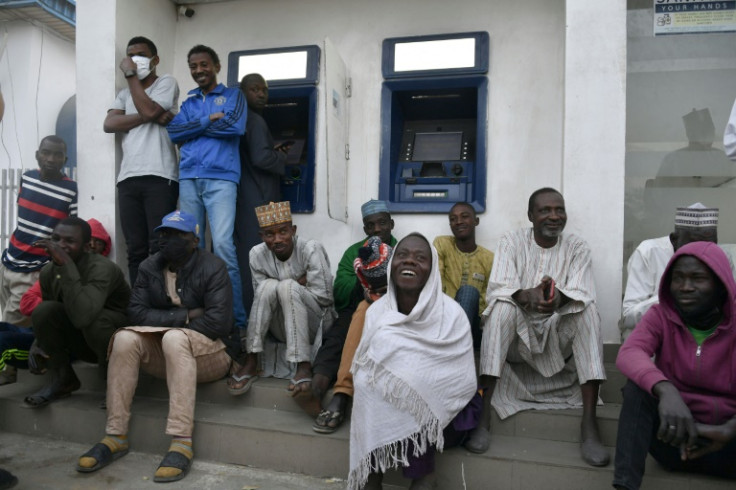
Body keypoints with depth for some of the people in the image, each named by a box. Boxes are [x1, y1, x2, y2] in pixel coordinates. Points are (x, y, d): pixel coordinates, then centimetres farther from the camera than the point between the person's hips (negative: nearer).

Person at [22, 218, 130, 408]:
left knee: (94, 320, -35)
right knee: (43, 311, -17)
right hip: (82, 341, 6)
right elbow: (46, 320, 8)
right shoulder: (48, 272, -6)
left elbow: (82, 317, -44)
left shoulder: (101, 268, -27)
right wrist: (38, 343, -13)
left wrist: (66, 264, -42)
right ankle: (62, 379, 1)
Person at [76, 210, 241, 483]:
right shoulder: (149, 267, 5)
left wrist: (167, 325, -12)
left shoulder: (212, 268, -10)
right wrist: (185, 316, -17)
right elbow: (137, 313, -6)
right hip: (164, 354, 5)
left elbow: (218, 322, -21)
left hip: (211, 351, -4)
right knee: (125, 338, -22)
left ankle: (182, 442, -36)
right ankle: (116, 436, -17)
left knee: (174, 338, -35)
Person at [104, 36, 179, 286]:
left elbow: (148, 109, -7)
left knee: (159, 248, -10)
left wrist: (130, 74, 4)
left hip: (159, 177, -5)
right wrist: (149, 118, -3)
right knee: (135, 249, 1)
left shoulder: (166, 82, 11)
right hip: (128, 178, 5)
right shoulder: (125, 93, 25)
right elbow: (109, 124, 7)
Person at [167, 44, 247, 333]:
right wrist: (208, 120, -3)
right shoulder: (188, 102, 23)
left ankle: (236, 318, -8)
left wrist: (194, 129, 1)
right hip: (188, 178, 5)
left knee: (222, 244, -15)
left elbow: (235, 126, -7)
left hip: (221, 178, -4)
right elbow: (173, 131, 6)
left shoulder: (233, 95, 13)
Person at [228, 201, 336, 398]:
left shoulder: (311, 249, -15)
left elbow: (323, 296, -17)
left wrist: (292, 287, -10)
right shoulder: (257, 254, -4)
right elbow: (262, 296, -4)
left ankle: (304, 366, -33)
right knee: (269, 285, -26)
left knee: (287, 286, -30)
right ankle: (251, 361, -22)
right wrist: (298, 283, -13)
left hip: (316, 323, -3)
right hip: (283, 328, 3)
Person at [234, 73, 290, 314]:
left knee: (246, 255, 10)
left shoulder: (242, 119, 21)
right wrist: (282, 159, -1)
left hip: (248, 198, 10)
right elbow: (261, 158, -20)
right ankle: (252, 310, -5)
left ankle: (245, 309, 15)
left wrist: (275, 152, 17)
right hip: (257, 200, -10)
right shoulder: (255, 120, -9)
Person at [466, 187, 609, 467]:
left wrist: (558, 298, -38)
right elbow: (497, 288, -14)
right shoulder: (512, 242, -1)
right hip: (518, 335, -1)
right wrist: (527, 296, -37)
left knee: (587, 311, -25)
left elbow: (582, 295, -14)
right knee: (503, 306, -30)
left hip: (558, 337, 1)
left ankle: (589, 424, -27)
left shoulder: (577, 248, 2)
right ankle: (483, 414, -32)